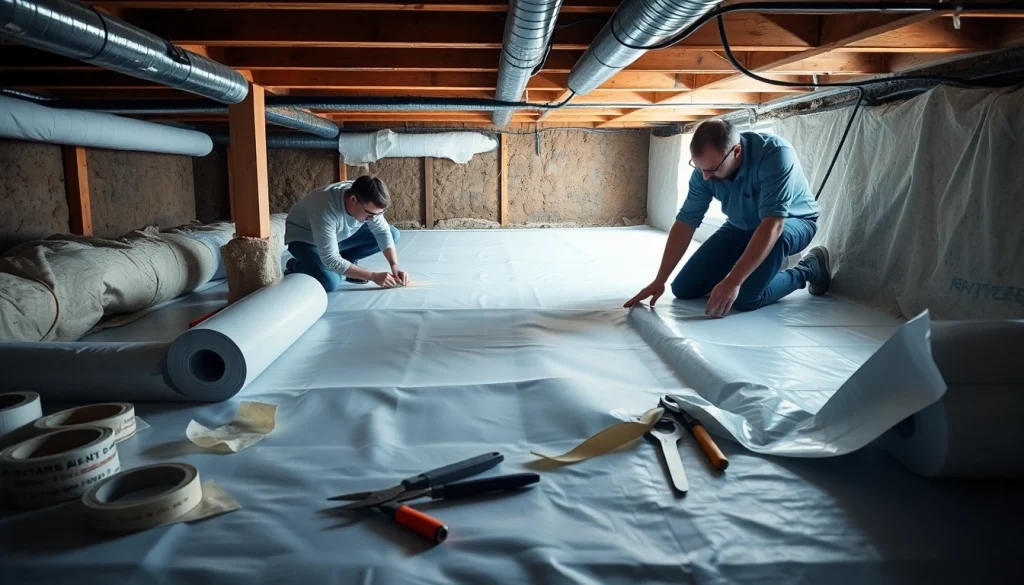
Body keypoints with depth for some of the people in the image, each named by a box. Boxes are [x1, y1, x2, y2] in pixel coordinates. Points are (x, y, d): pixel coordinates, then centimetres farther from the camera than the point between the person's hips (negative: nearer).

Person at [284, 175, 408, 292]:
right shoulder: (325, 210, -40)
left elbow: (383, 231, -10)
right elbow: (331, 261, -37)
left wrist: (394, 265, -24)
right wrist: (373, 276, -36)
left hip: (340, 236, 6)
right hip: (304, 239, -6)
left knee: (393, 234, -9)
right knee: (330, 282, -33)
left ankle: (347, 261, 3)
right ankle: (295, 267, -2)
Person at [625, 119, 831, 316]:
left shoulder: (775, 154, -35)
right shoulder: (705, 167, -18)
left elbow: (772, 226, -41)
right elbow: (685, 223, -13)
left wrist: (733, 282, -45)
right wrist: (659, 280, -18)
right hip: (742, 227, 6)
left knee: (744, 298, -32)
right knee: (683, 288, -1)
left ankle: (808, 269, -2)